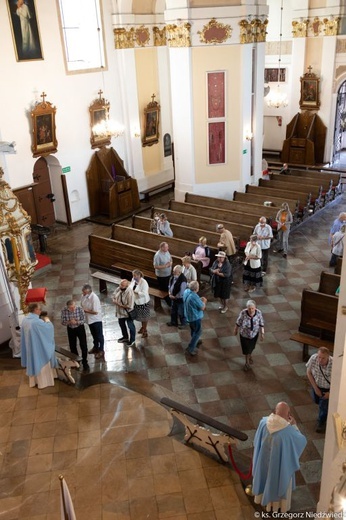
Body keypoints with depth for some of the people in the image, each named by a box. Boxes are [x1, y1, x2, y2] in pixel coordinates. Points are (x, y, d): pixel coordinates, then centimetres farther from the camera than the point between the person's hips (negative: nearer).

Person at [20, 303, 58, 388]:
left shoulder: (25, 320, -2)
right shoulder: (37, 321, -28)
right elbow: (49, 328, -17)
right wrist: (47, 321, 2)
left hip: (29, 346, 8)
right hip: (38, 347, -8)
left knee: (33, 362, 20)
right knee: (41, 362, 8)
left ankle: (34, 381, 33)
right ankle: (43, 381, 20)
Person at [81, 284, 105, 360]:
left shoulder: (94, 298, -30)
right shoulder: (83, 296, -8)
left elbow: (95, 312, -28)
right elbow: (82, 306, 9)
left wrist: (85, 311, -22)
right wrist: (81, 309, -10)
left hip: (96, 319, -7)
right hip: (89, 319, 7)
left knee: (99, 335, 9)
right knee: (94, 334, 25)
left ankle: (101, 350, 24)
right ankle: (96, 347, 44)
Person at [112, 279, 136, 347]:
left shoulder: (130, 293, -33)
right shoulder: (119, 289, -12)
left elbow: (130, 306, -32)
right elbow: (113, 295, 6)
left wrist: (120, 305, -26)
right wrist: (114, 301, -16)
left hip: (128, 312, -8)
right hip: (120, 311, 8)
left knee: (130, 326, 13)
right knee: (121, 324, 26)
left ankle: (132, 340, 34)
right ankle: (125, 337, 50)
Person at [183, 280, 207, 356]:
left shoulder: (186, 291, -10)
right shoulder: (194, 297, -35)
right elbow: (202, 307, -21)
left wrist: (199, 299, 4)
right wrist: (204, 301, -3)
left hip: (188, 315, 8)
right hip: (195, 317, -8)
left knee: (193, 330, 29)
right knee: (198, 332, 10)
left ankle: (195, 341, 51)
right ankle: (190, 349, 15)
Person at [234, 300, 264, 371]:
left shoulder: (258, 312, -26)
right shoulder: (243, 313, -30)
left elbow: (261, 323, -11)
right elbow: (238, 322, -14)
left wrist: (262, 333, -11)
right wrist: (236, 330, -1)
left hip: (254, 334, 2)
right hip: (244, 334, -2)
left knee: (251, 347, 27)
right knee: (245, 348, 14)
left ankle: (250, 355, 60)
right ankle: (247, 362, 42)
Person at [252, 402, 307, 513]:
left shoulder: (264, 422, -23)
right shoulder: (289, 431, -34)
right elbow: (302, 441, -14)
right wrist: (294, 425, -3)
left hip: (264, 460, 4)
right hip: (281, 463, -3)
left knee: (265, 476, 31)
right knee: (280, 481, 25)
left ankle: (263, 497, 55)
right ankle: (279, 503, 49)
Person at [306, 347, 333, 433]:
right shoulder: (313, 358, -31)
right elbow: (309, 372, -13)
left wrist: (330, 393, -17)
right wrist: (315, 388, -13)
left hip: (327, 389, -3)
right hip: (316, 385, 4)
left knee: (323, 407, 12)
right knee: (316, 400, 28)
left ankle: (321, 423, 43)